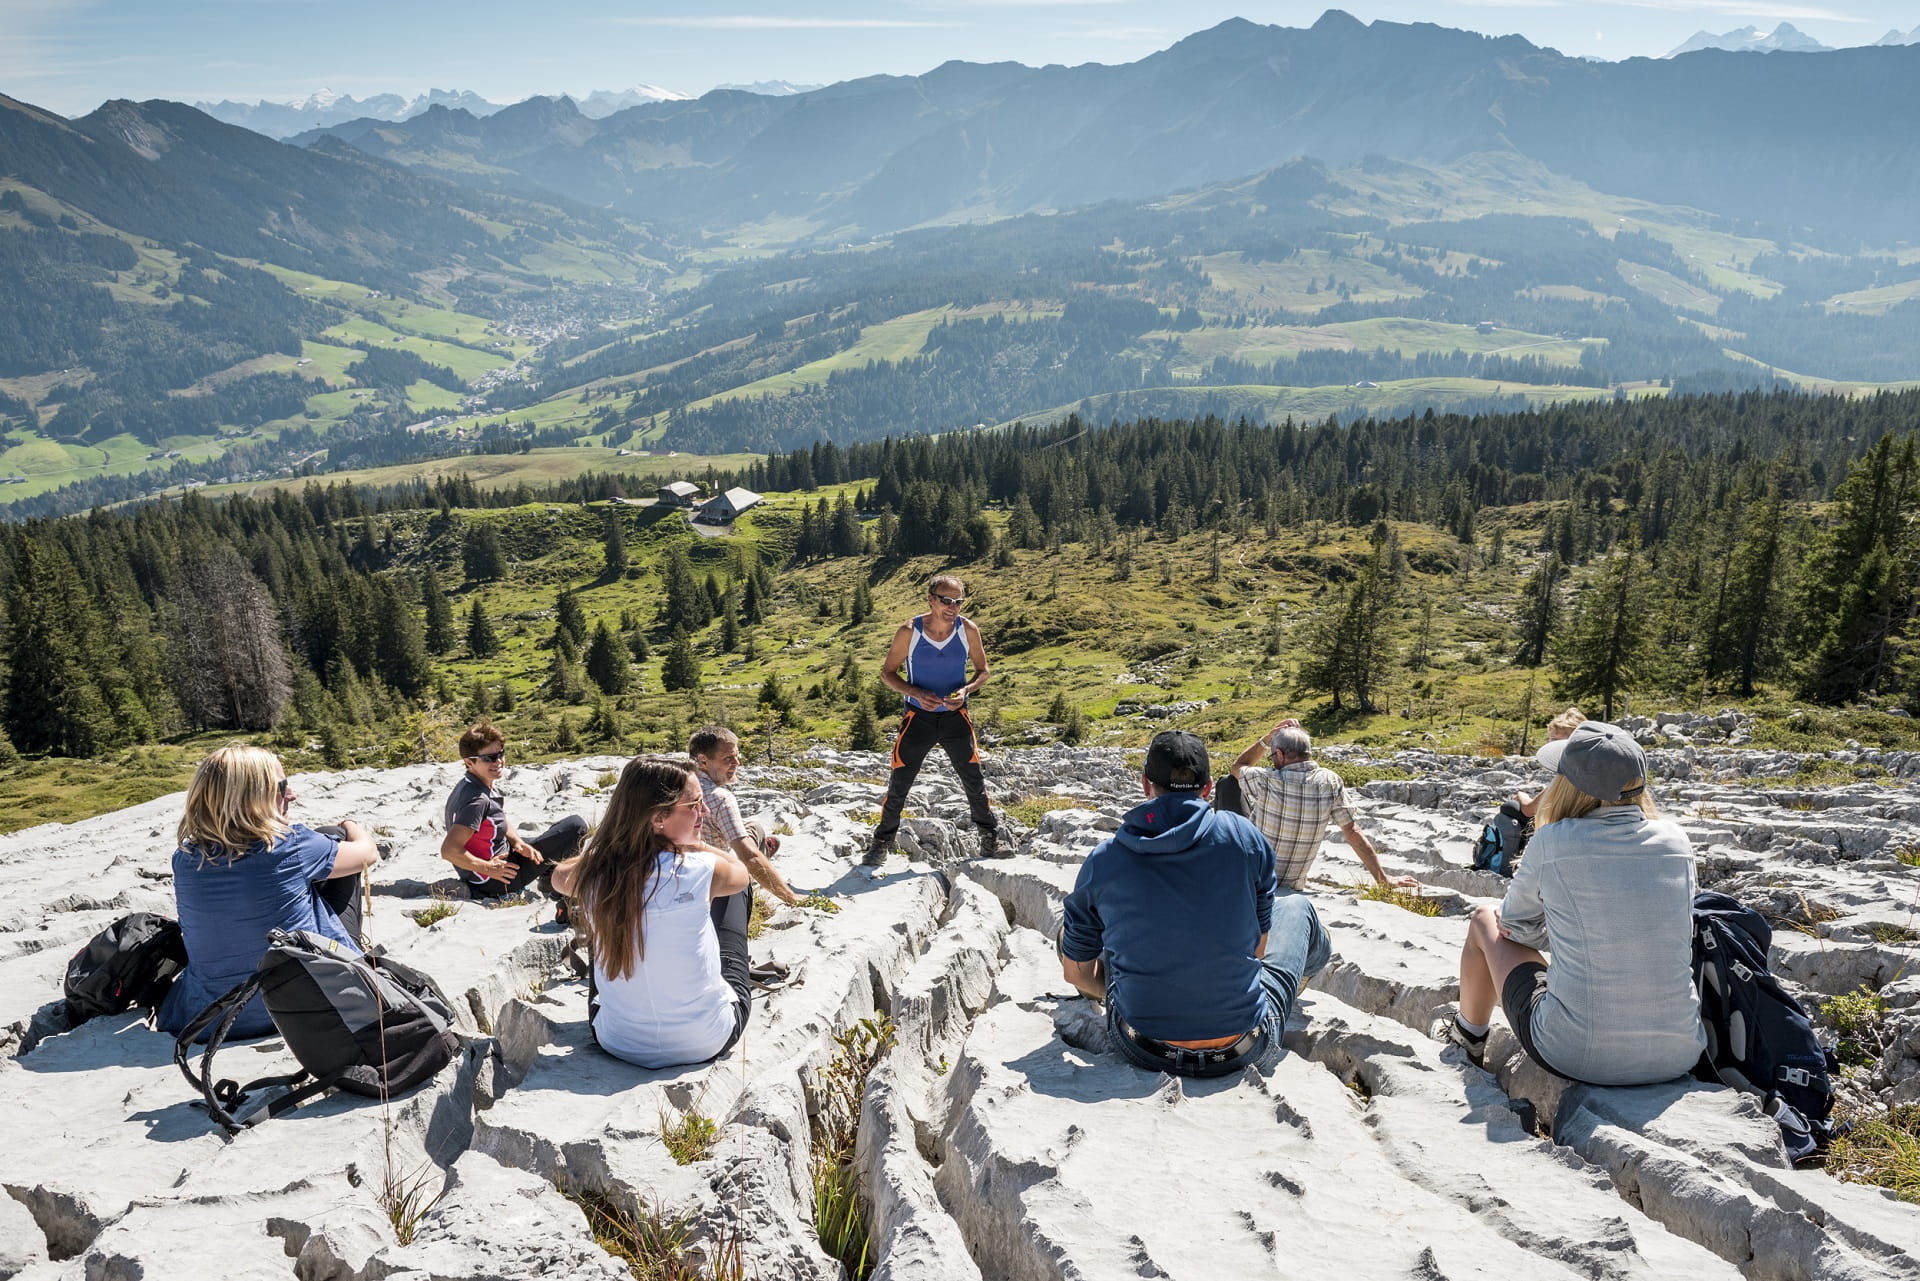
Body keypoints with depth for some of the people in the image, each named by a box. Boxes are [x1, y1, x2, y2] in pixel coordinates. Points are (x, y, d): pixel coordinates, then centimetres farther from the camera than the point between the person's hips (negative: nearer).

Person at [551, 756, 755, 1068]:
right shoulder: (703, 871, -23)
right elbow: (741, 872, 4)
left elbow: (559, 875, 15)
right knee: (735, 890, 17)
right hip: (706, 1043, -2)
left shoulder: (593, 873, -13)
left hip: (617, 1043, 3)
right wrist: (691, 845, 11)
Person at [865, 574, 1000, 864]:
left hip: (955, 716, 1)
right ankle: (883, 840, 20)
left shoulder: (968, 630, -9)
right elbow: (887, 673, -4)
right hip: (919, 717, -1)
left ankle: (990, 835, 28)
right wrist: (917, 694, -20)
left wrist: (966, 690, -17)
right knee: (899, 782, 2)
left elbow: (983, 671, 4)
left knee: (974, 781, 8)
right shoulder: (909, 631, -14)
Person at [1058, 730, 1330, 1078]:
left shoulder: (1103, 860, -7)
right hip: (1241, 1051, 0)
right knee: (1296, 905, 24)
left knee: (1069, 915, 26)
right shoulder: (1245, 837, -9)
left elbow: (1075, 973, 4)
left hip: (1142, 1050, 1)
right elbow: (1258, 949, 3)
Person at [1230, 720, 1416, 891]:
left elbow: (1238, 766, 3)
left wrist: (1267, 737, 1)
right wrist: (1383, 878, -2)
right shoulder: (1330, 782, -10)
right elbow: (1353, 833, -8)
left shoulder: (1266, 781, -19)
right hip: (1293, 887, 5)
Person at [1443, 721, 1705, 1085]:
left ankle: (1469, 1035, 42)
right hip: (1679, 1058, 4)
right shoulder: (1676, 840, -1)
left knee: (1485, 919, 19)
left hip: (1575, 1055, -4)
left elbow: (1516, 924, 5)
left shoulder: (1553, 841, -12)